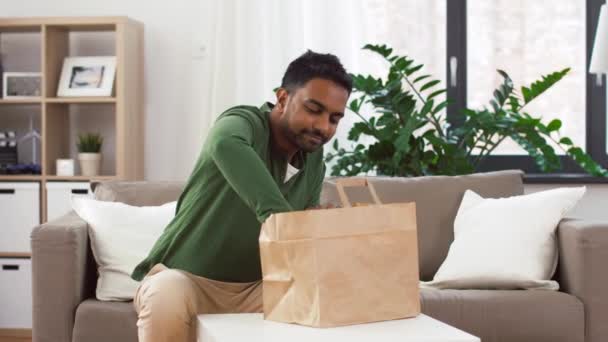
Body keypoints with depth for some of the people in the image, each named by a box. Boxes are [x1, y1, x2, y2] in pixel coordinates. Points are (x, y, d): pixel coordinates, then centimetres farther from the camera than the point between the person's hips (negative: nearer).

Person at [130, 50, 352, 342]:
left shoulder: (314, 162, 4)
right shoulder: (245, 124, -17)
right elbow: (225, 144, -44)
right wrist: (277, 211, -55)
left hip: (253, 288, 5)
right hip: (187, 279, -5)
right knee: (166, 297, -38)